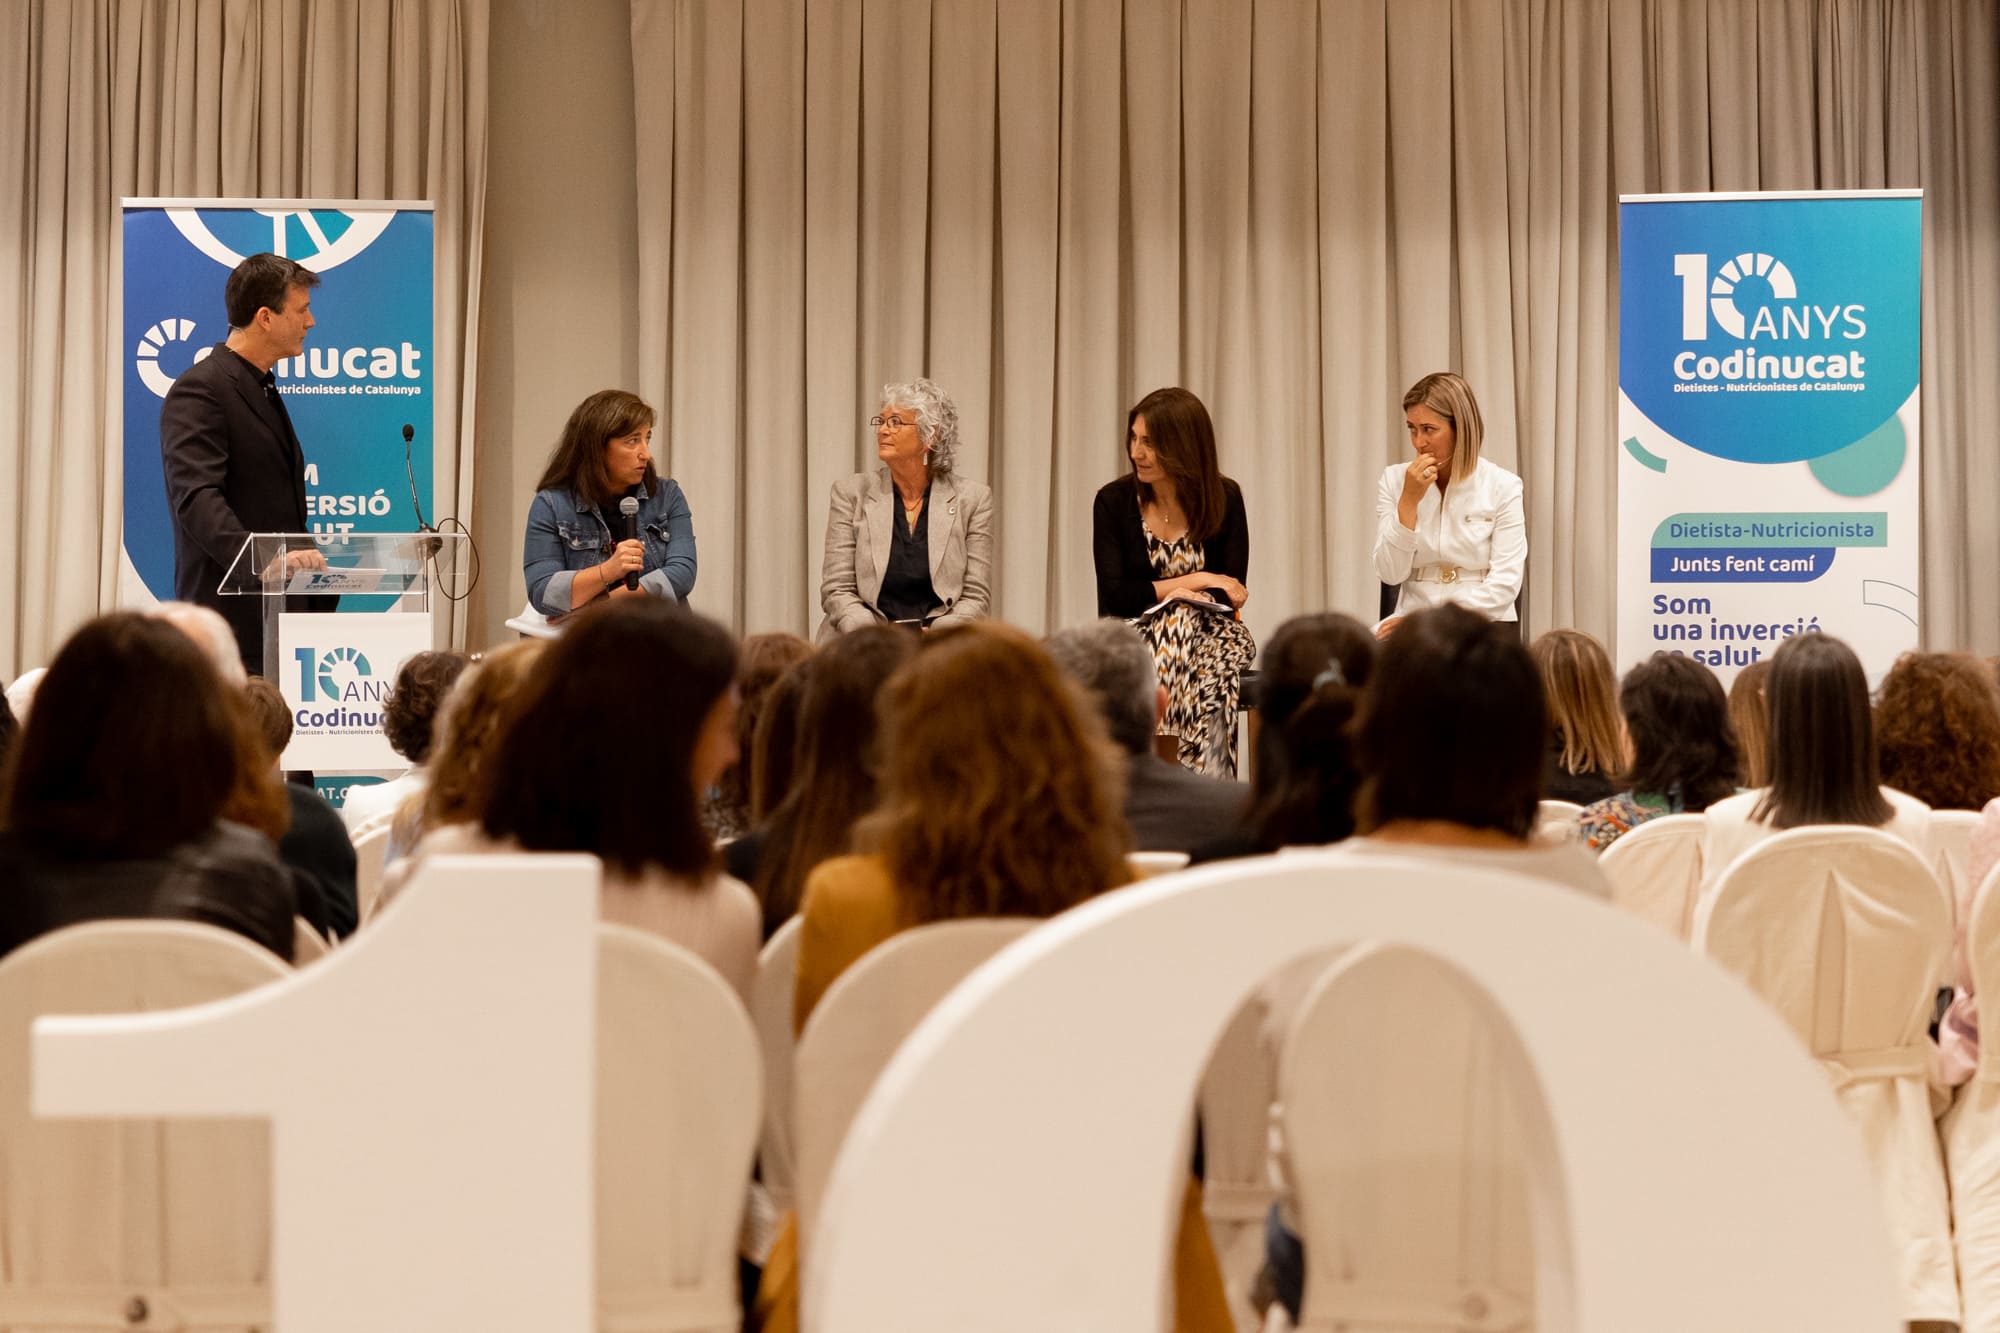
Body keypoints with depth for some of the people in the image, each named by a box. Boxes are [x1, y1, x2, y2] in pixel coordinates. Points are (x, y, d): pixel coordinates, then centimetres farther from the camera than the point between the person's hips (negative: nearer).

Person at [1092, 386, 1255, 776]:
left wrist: (1176, 596, -21)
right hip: (1133, 635, 0)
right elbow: (1115, 596, -10)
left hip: (1208, 633, 0)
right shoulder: (1114, 501, -2)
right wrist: (1194, 582, -10)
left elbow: (1230, 594, -5)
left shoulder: (1225, 499, -1)